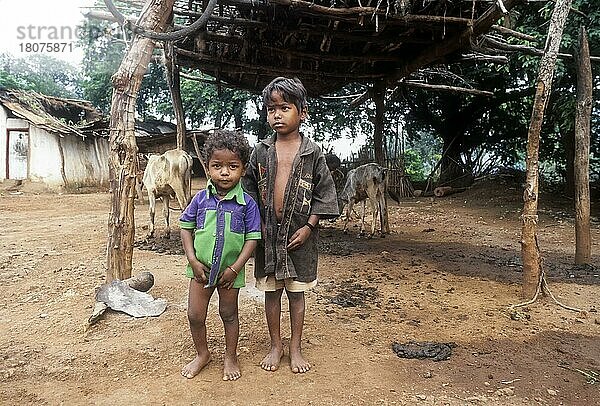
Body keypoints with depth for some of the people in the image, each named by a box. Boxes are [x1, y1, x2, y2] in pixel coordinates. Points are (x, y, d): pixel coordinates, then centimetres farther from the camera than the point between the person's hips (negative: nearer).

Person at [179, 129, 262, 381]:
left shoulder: (247, 203, -11)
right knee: (195, 315, 10)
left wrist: (235, 268, -14)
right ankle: (202, 354, 36)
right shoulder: (201, 199, -5)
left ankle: (231, 357, 36)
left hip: (230, 270, -2)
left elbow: (252, 238, -10)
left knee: (229, 314, 14)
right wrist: (193, 260, -7)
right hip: (201, 267, 2)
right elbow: (186, 228, 3)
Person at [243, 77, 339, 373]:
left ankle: (295, 349, 27)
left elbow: (323, 193, -1)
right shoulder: (261, 151, 2)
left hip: (299, 234, -2)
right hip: (267, 233, 2)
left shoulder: (312, 152, -3)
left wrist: (309, 227, -8)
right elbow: (249, 189, 7)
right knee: (271, 291, 12)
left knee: (296, 292, 10)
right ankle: (276, 346, 30)